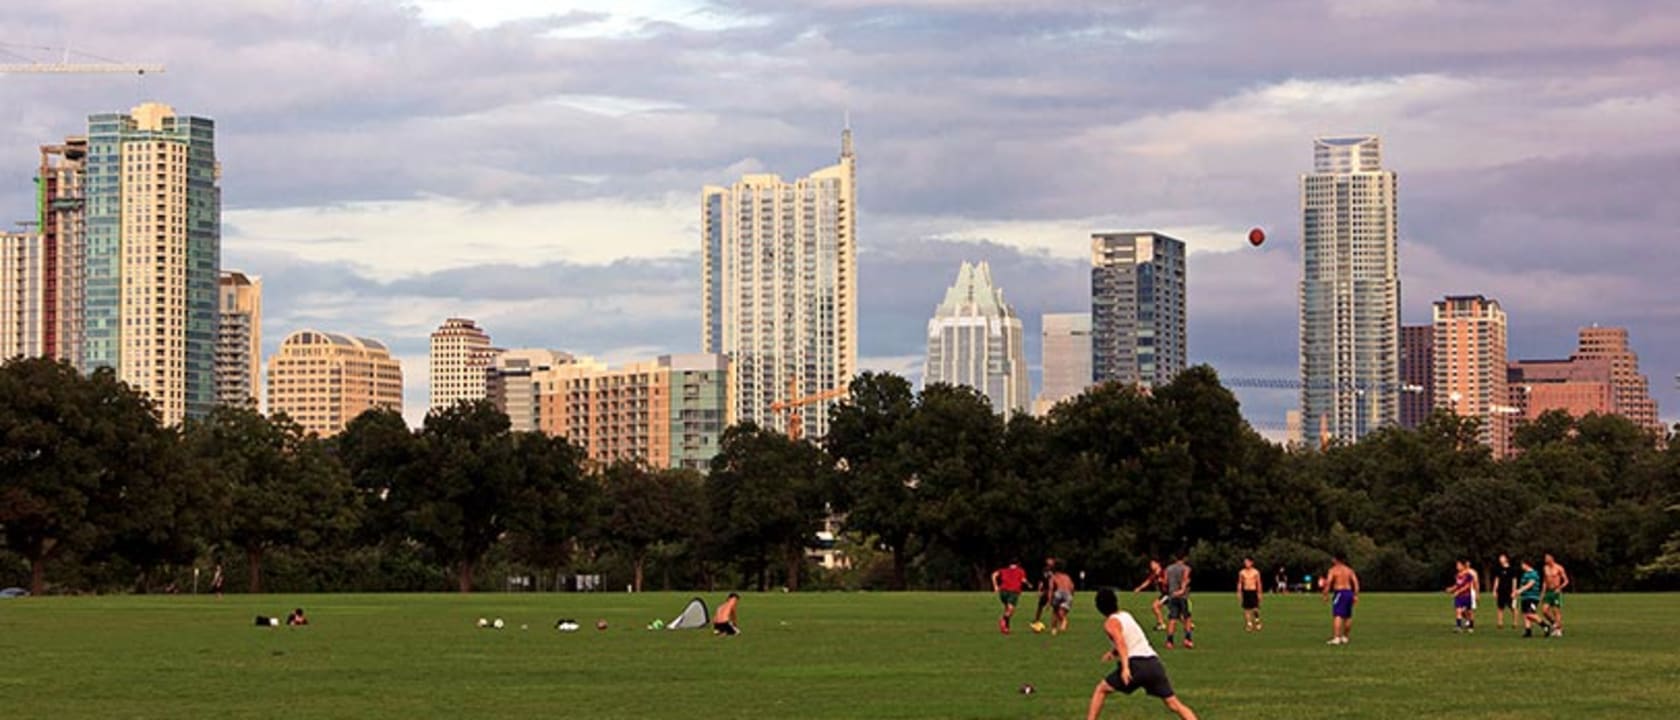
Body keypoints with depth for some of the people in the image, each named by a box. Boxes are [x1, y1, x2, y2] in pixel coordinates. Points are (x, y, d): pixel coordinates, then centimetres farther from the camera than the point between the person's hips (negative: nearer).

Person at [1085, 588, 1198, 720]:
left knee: (1100, 690, 11)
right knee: (1174, 704, 8)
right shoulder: (1126, 615, 23)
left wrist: (1125, 667, -28)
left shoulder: (1110, 623, 1)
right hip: (1154, 663, 6)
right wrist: (1113, 652, 30)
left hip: (1136, 665, -6)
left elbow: (1120, 642, -18)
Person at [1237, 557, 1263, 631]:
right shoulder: (1241, 572, 5)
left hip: (1253, 592, -2)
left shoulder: (1256, 572, 0)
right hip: (1245, 592, 2)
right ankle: (1249, 624, 5)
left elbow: (1258, 583, 3)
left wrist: (1259, 593, 0)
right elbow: (1240, 583, 8)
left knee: (1255, 608, -11)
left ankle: (1257, 621, 13)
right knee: (1247, 609, -1)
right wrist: (1239, 593, 2)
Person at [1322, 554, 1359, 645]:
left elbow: (1328, 583, -12)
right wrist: (1356, 595, 6)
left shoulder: (1333, 570, -1)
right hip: (1349, 592, 6)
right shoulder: (1349, 570, 14)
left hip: (1339, 592, -6)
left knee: (1337, 616, -12)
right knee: (1348, 616, 16)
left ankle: (1336, 638, -23)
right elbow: (1356, 583, 6)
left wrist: (1326, 595, -8)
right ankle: (1344, 637, 26)